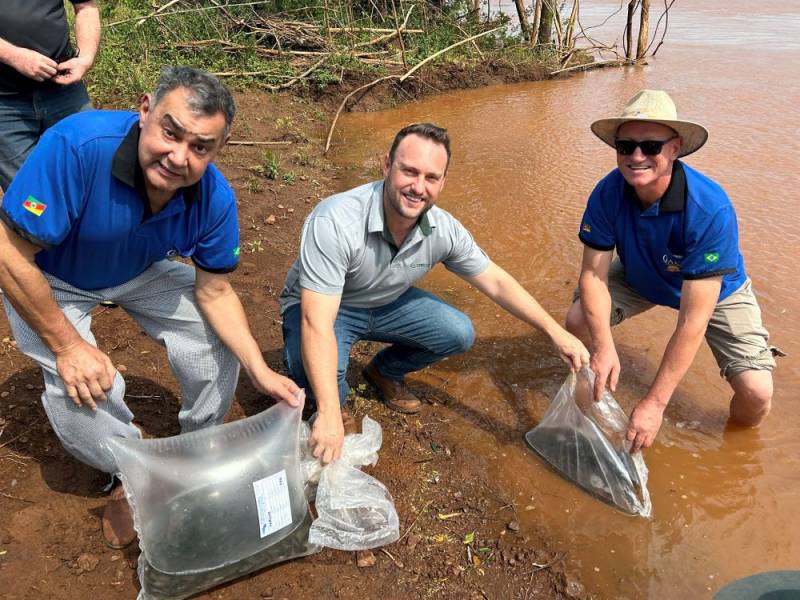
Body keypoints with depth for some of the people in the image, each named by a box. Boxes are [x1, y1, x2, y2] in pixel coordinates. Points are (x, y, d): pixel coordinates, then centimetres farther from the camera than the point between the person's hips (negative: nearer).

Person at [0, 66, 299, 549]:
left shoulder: (215, 199, -26)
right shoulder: (76, 146, -40)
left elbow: (214, 292, -14)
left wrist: (260, 371, -24)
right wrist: (67, 345, -25)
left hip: (141, 271, 3)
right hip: (49, 280, -3)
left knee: (218, 349, -8)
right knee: (84, 391, -21)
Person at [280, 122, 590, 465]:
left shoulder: (443, 229, -19)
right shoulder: (334, 222, -37)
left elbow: (495, 282, -6)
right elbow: (317, 324, -41)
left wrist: (556, 332, -10)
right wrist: (330, 416, -47)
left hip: (387, 303, 5)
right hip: (320, 309, -4)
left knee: (459, 334, -10)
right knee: (314, 370, -35)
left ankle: (385, 372, 19)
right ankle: (337, 405, 5)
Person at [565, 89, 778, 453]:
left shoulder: (711, 211, -39)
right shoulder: (609, 193, -27)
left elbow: (693, 321, -39)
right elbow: (592, 273, -23)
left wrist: (655, 403, -38)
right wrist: (603, 346, -40)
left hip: (717, 290, -3)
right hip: (640, 278, 3)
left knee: (756, 392, -19)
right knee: (578, 321, -19)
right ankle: (595, 394, 15)